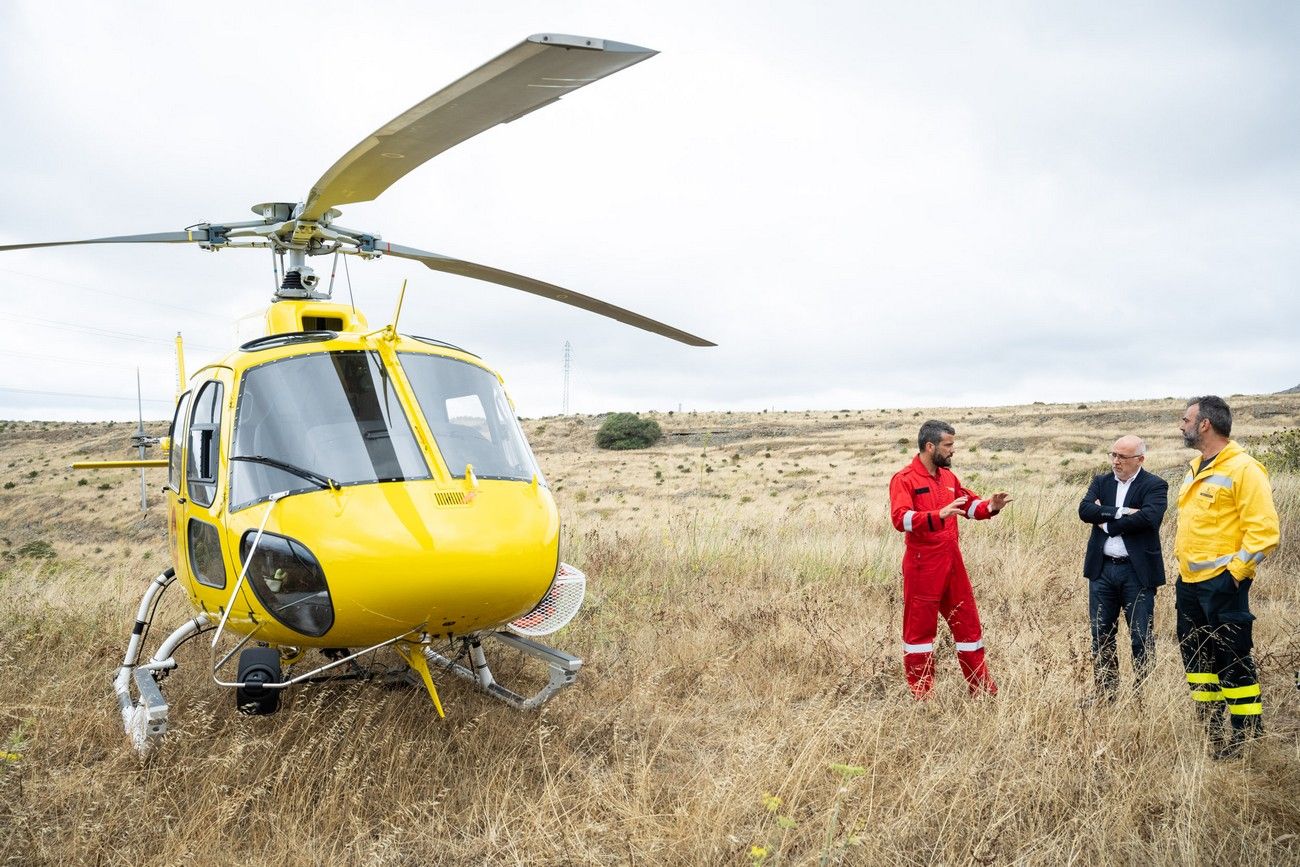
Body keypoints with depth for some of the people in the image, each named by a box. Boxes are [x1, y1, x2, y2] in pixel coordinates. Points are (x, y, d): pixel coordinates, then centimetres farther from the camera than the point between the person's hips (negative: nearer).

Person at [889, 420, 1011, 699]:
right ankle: (921, 695, 14)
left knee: (968, 621, 13)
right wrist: (938, 515, -37)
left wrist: (989, 507, 1)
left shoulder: (947, 476, 12)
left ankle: (981, 688, 26)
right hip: (922, 566, -7)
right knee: (919, 628, 3)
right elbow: (901, 519, -25)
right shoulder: (904, 479, -12)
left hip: (952, 562, 7)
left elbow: (969, 503, 22)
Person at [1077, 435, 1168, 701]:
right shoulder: (1101, 482, 9)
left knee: (1142, 639, 2)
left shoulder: (1154, 486, -4)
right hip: (1102, 569, 4)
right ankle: (1104, 695, 22)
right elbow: (1084, 510, -7)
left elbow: (1149, 517, -21)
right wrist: (1120, 512, -18)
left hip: (1138, 571, -4)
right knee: (1101, 636, 11)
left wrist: (1106, 521, -13)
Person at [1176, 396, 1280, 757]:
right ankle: (1210, 734, 26)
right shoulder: (1196, 470, 14)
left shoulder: (1242, 469, -13)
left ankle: (1246, 738, 12)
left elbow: (1265, 529, -17)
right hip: (1189, 583, 9)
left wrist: (1236, 571, -17)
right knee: (1196, 657, 14)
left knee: (1233, 662, -1)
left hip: (1222, 584, -9)